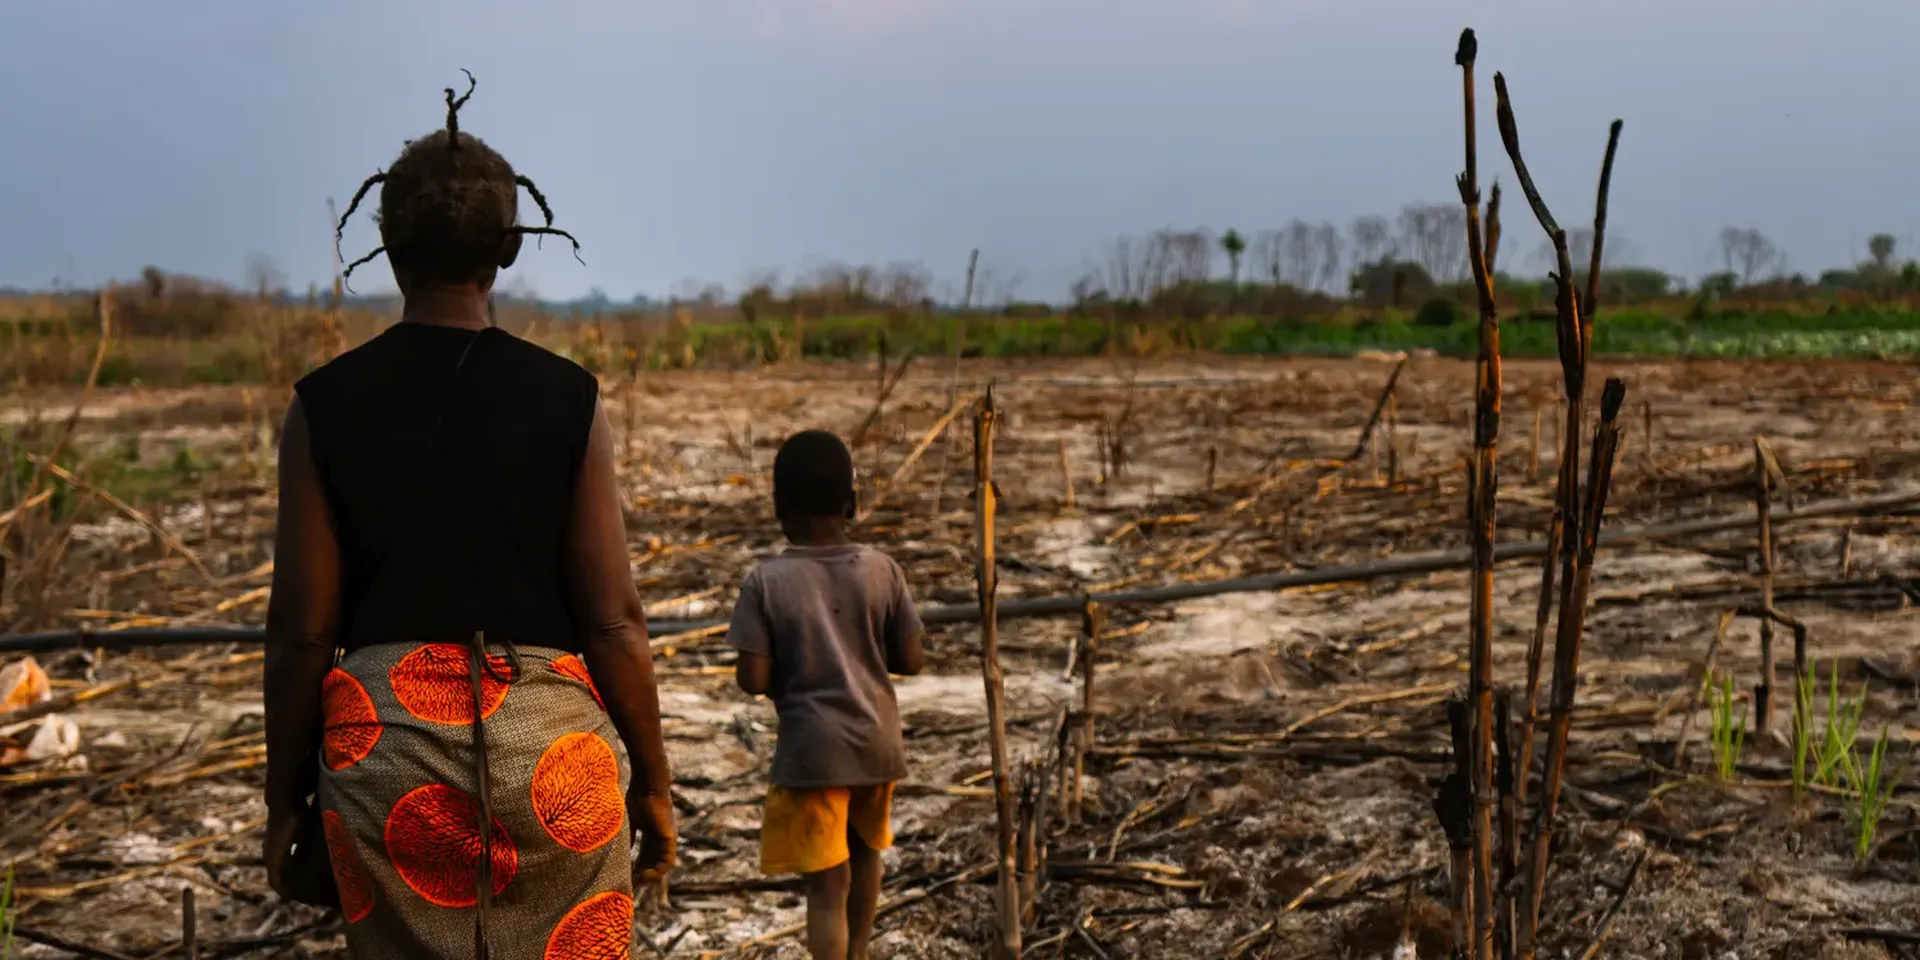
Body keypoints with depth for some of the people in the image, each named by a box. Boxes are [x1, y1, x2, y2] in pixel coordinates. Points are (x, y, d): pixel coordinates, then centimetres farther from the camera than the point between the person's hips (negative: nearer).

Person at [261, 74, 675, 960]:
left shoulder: (324, 406, 0)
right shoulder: (566, 399, -2)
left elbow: (301, 630, 0)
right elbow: (613, 618, -4)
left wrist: (284, 803, 10)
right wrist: (652, 780, 7)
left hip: (383, 739, 1)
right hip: (546, 737, -1)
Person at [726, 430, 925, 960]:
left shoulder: (765, 581, -12)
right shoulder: (882, 570, -5)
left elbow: (753, 679, -14)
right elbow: (912, 660, -2)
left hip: (812, 749, -4)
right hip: (877, 741, 4)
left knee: (826, 883, -1)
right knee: (865, 851, 27)